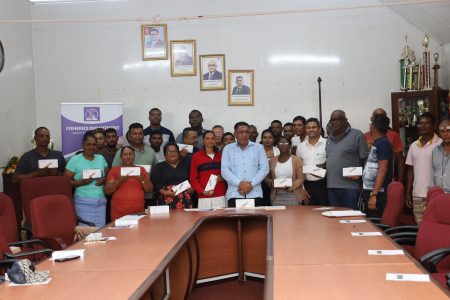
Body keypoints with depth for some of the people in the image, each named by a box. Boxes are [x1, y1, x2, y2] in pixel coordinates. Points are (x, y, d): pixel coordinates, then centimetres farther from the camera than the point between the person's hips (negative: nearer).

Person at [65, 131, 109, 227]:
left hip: (101, 202, 4)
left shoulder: (101, 158, 12)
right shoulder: (75, 160, -1)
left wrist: (104, 180, -4)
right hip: (83, 202, -4)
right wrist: (81, 182, -18)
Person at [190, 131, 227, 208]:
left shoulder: (221, 155, 9)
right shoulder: (196, 157, 4)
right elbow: (193, 179, 3)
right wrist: (202, 191, -10)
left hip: (221, 196, 2)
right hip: (204, 198, -2)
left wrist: (223, 177, -3)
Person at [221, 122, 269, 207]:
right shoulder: (228, 148, 10)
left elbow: (264, 168, 5)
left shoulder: (258, 147, 12)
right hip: (234, 194, -1)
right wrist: (239, 183, -13)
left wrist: (251, 184, -8)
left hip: (255, 194, 1)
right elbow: (225, 170, 2)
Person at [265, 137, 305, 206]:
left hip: (292, 195, -2)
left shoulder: (297, 160, 3)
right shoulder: (272, 160, 12)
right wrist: (271, 183, -7)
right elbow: (267, 177, 15)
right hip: (276, 196, 2)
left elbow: (301, 178, -3)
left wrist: (290, 186, -19)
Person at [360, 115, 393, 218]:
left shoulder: (383, 143, -12)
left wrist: (374, 195, -23)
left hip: (377, 194, -9)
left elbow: (382, 171, -19)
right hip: (369, 192, 9)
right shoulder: (376, 143, 15)